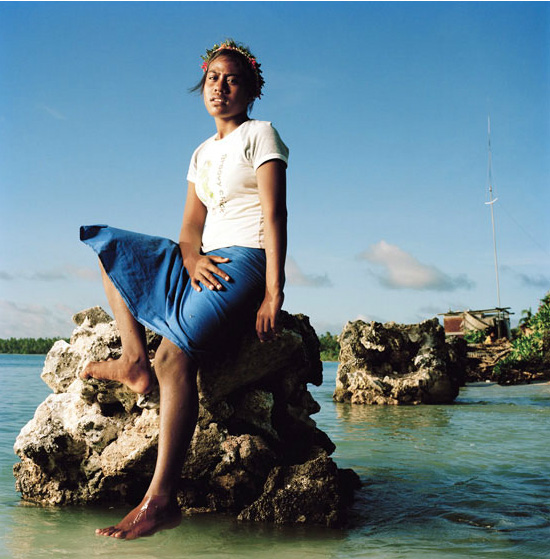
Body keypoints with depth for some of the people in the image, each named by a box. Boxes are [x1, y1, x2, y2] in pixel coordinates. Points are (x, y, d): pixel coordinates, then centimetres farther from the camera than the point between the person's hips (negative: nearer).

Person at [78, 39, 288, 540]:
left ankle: (161, 499, -37)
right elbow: (191, 226, 14)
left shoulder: (260, 134, 2)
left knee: (175, 352, -31)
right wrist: (192, 257, -12)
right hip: (209, 262, 8)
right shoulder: (202, 154, 22)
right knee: (109, 246, 7)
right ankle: (134, 361, -11)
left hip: (247, 258, -8)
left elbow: (275, 215, -10)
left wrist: (273, 292, -21)